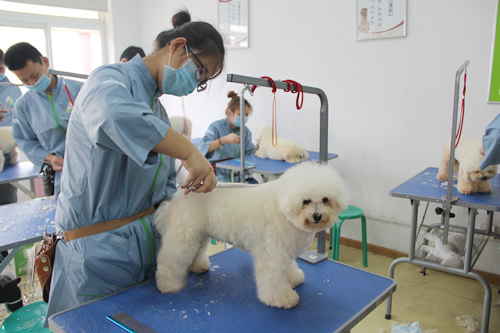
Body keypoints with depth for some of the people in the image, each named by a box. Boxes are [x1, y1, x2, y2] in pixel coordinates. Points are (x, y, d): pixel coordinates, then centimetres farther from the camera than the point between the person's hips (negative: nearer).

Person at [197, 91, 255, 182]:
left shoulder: (245, 131, 8)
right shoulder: (216, 127, -11)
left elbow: (249, 153, 10)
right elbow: (201, 148, -27)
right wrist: (224, 140, -37)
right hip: (218, 174, -6)